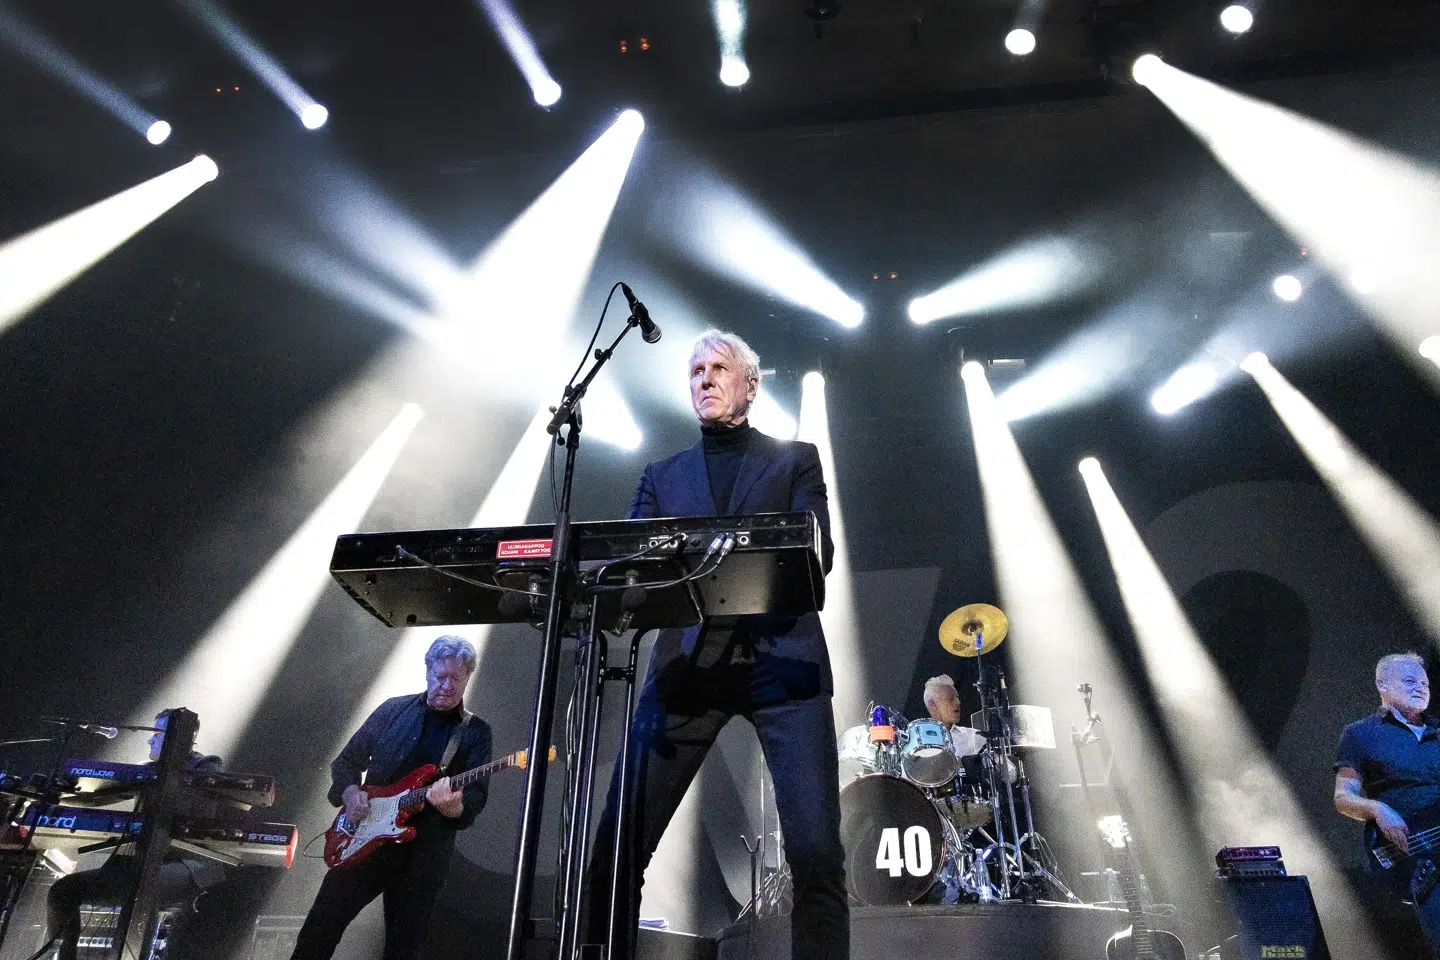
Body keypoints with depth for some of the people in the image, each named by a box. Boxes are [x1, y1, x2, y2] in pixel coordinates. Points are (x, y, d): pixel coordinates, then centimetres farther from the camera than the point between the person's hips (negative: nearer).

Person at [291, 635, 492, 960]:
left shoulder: (476, 732, 0)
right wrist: (350, 792, -9)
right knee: (319, 929, 4)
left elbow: (477, 794, -9)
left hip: (424, 855, -1)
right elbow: (346, 761, 11)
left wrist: (455, 807, -31)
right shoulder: (393, 710, 5)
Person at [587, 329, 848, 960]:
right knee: (616, 847, -3)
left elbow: (816, 552, 2)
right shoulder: (662, 476, 23)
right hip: (688, 664, 2)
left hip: (780, 658, -2)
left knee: (815, 853, -10)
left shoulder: (794, 459, 17)